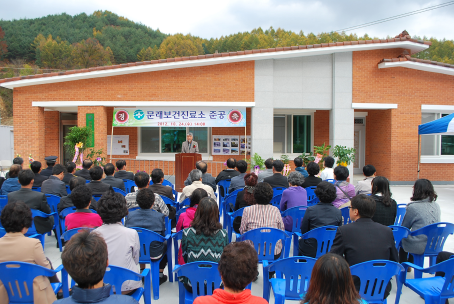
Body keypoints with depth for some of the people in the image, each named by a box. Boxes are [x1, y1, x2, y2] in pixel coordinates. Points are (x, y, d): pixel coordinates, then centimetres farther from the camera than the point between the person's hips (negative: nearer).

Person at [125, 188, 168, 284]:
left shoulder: (130, 215, -12)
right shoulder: (159, 217, -18)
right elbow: (163, 235, -5)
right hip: (154, 255, -3)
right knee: (166, 243, 29)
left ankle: (142, 271, 43)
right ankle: (160, 274, 31)